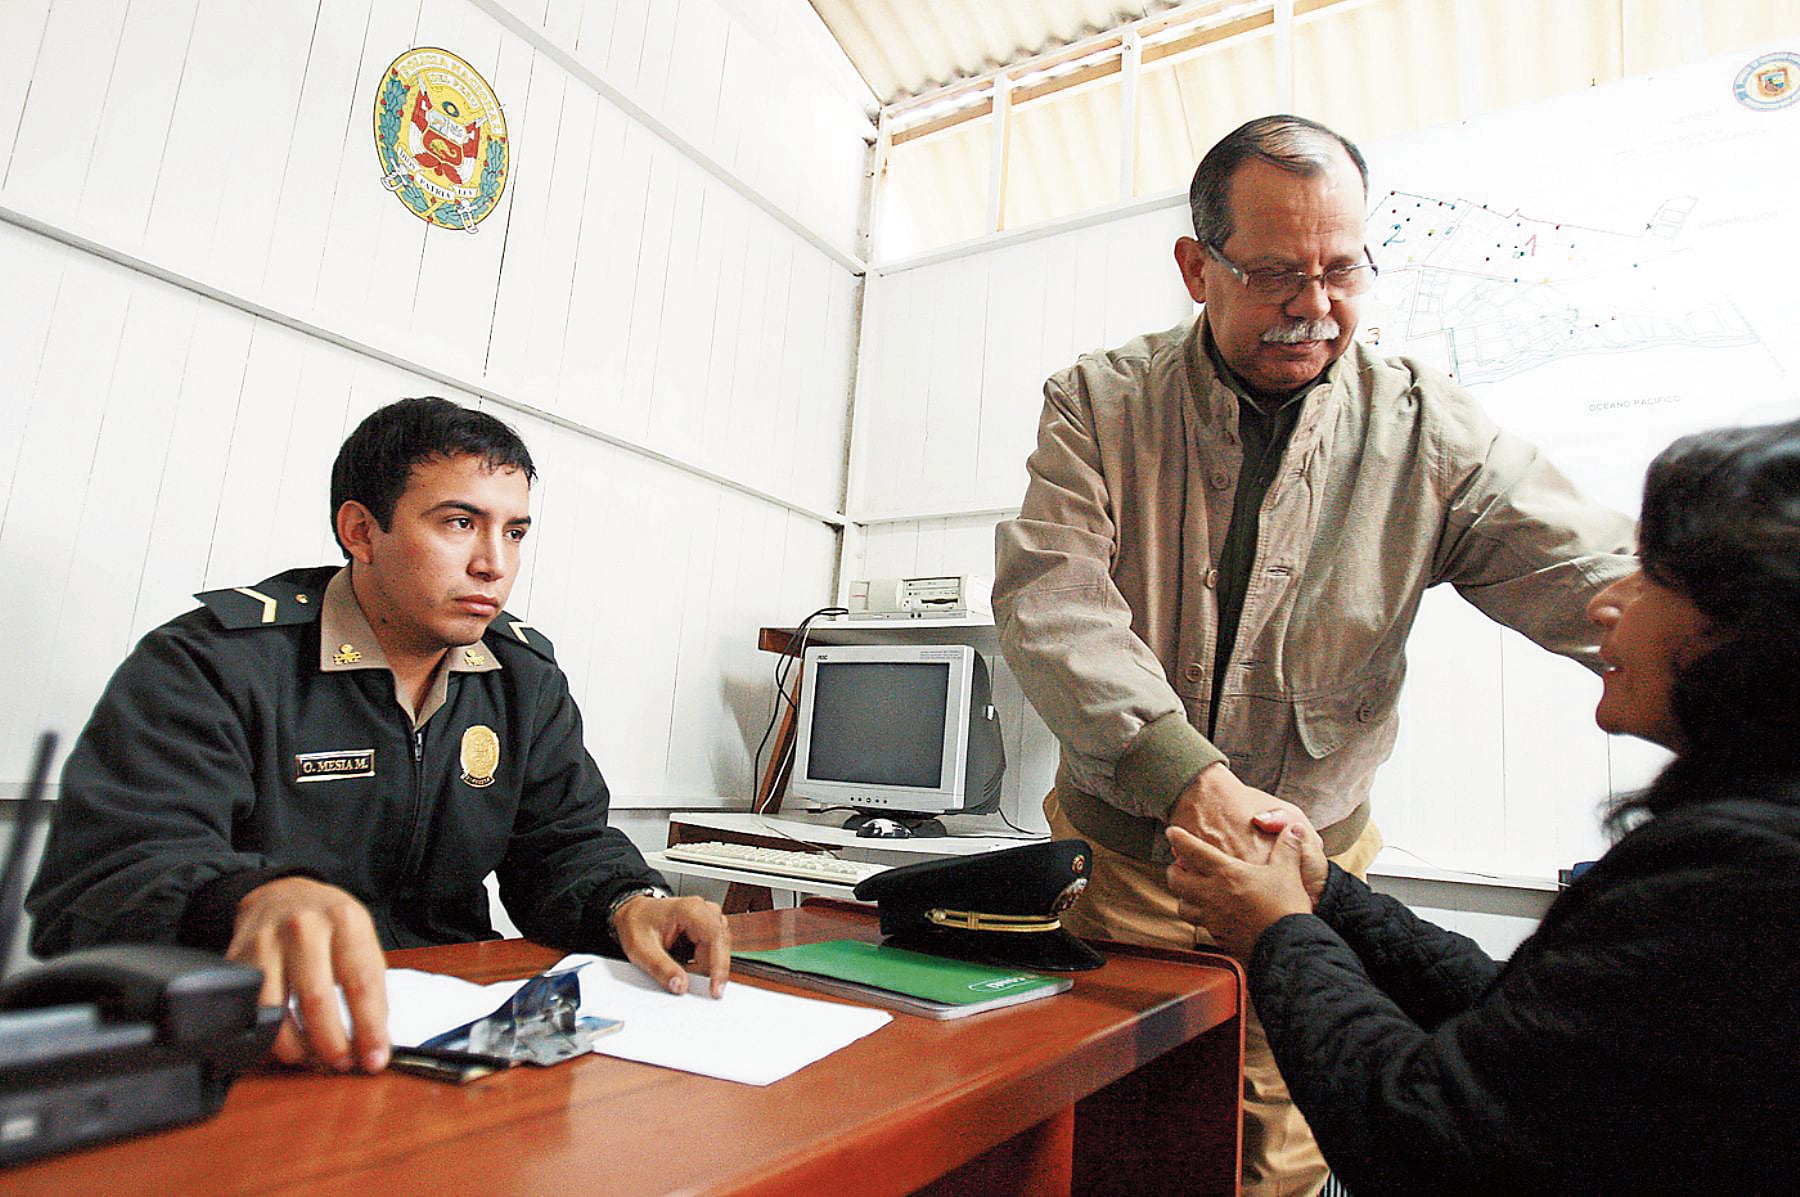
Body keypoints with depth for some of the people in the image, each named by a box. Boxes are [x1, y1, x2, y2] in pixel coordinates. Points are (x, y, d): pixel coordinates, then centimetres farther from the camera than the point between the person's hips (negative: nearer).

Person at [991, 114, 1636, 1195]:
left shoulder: (1427, 433, -5)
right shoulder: (1098, 406, -8)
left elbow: (1598, 574, -11)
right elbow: (1049, 599, -20)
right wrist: (1188, 775, -34)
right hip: (1115, 856, 0)